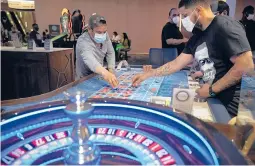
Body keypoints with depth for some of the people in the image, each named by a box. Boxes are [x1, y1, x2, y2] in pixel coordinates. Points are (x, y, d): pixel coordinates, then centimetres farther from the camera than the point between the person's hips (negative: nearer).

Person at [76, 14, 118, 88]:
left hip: (99, 76, 5)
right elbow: (89, 59, -46)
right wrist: (104, 73, -63)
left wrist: (111, 69, -13)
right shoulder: (83, 41, -28)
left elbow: (110, 53, 3)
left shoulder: (105, 36, -8)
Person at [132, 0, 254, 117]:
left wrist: (211, 90, -15)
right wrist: (146, 75, 10)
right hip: (215, 98, 7)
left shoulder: (224, 25, -14)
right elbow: (176, 64, 12)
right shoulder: (196, 39, 10)